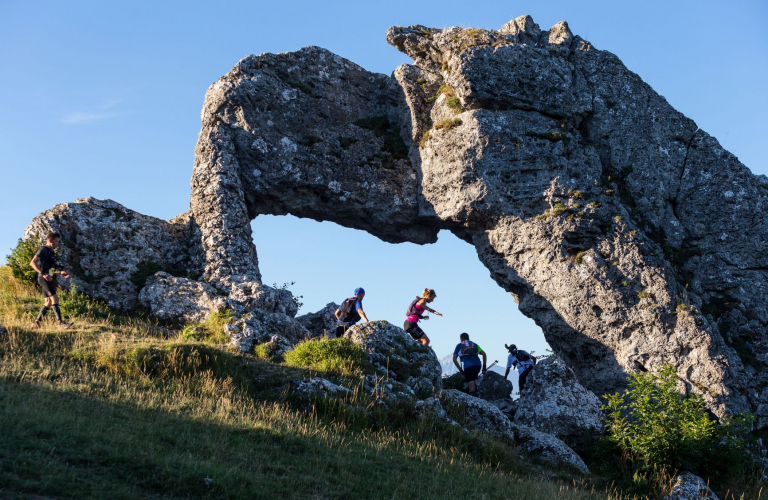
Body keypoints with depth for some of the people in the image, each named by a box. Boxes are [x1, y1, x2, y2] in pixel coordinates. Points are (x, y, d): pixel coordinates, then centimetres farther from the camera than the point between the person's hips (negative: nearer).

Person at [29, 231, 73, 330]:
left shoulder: (51, 252, 20)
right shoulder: (43, 250, -8)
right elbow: (32, 263, -19)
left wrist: (61, 272, 12)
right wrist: (43, 273, -25)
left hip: (49, 278, 10)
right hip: (44, 278, -10)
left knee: (49, 302, 11)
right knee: (54, 299, -15)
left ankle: (36, 323, 17)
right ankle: (61, 323, -20)